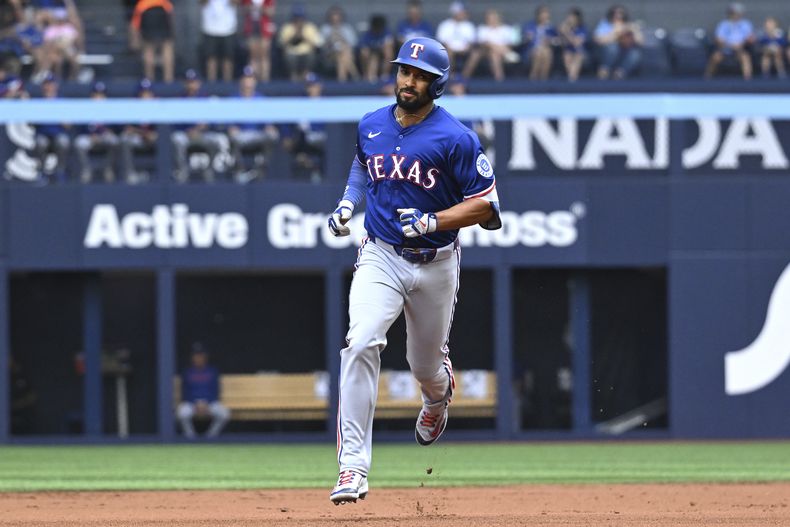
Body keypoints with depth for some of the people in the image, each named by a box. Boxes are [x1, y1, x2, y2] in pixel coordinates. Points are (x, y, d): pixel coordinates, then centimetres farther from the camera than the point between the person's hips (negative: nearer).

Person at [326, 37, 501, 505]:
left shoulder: (455, 138, -12)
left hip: (435, 264, -2)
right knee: (361, 344, -23)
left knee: (426, 365, 15)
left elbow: (486, 205, -10)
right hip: (380, 258, 2)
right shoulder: (371, 126, 2)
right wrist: (347, 204, 7)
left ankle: (438, 397, 58)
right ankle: (354, 467, -26)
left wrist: (432, 222, -23)